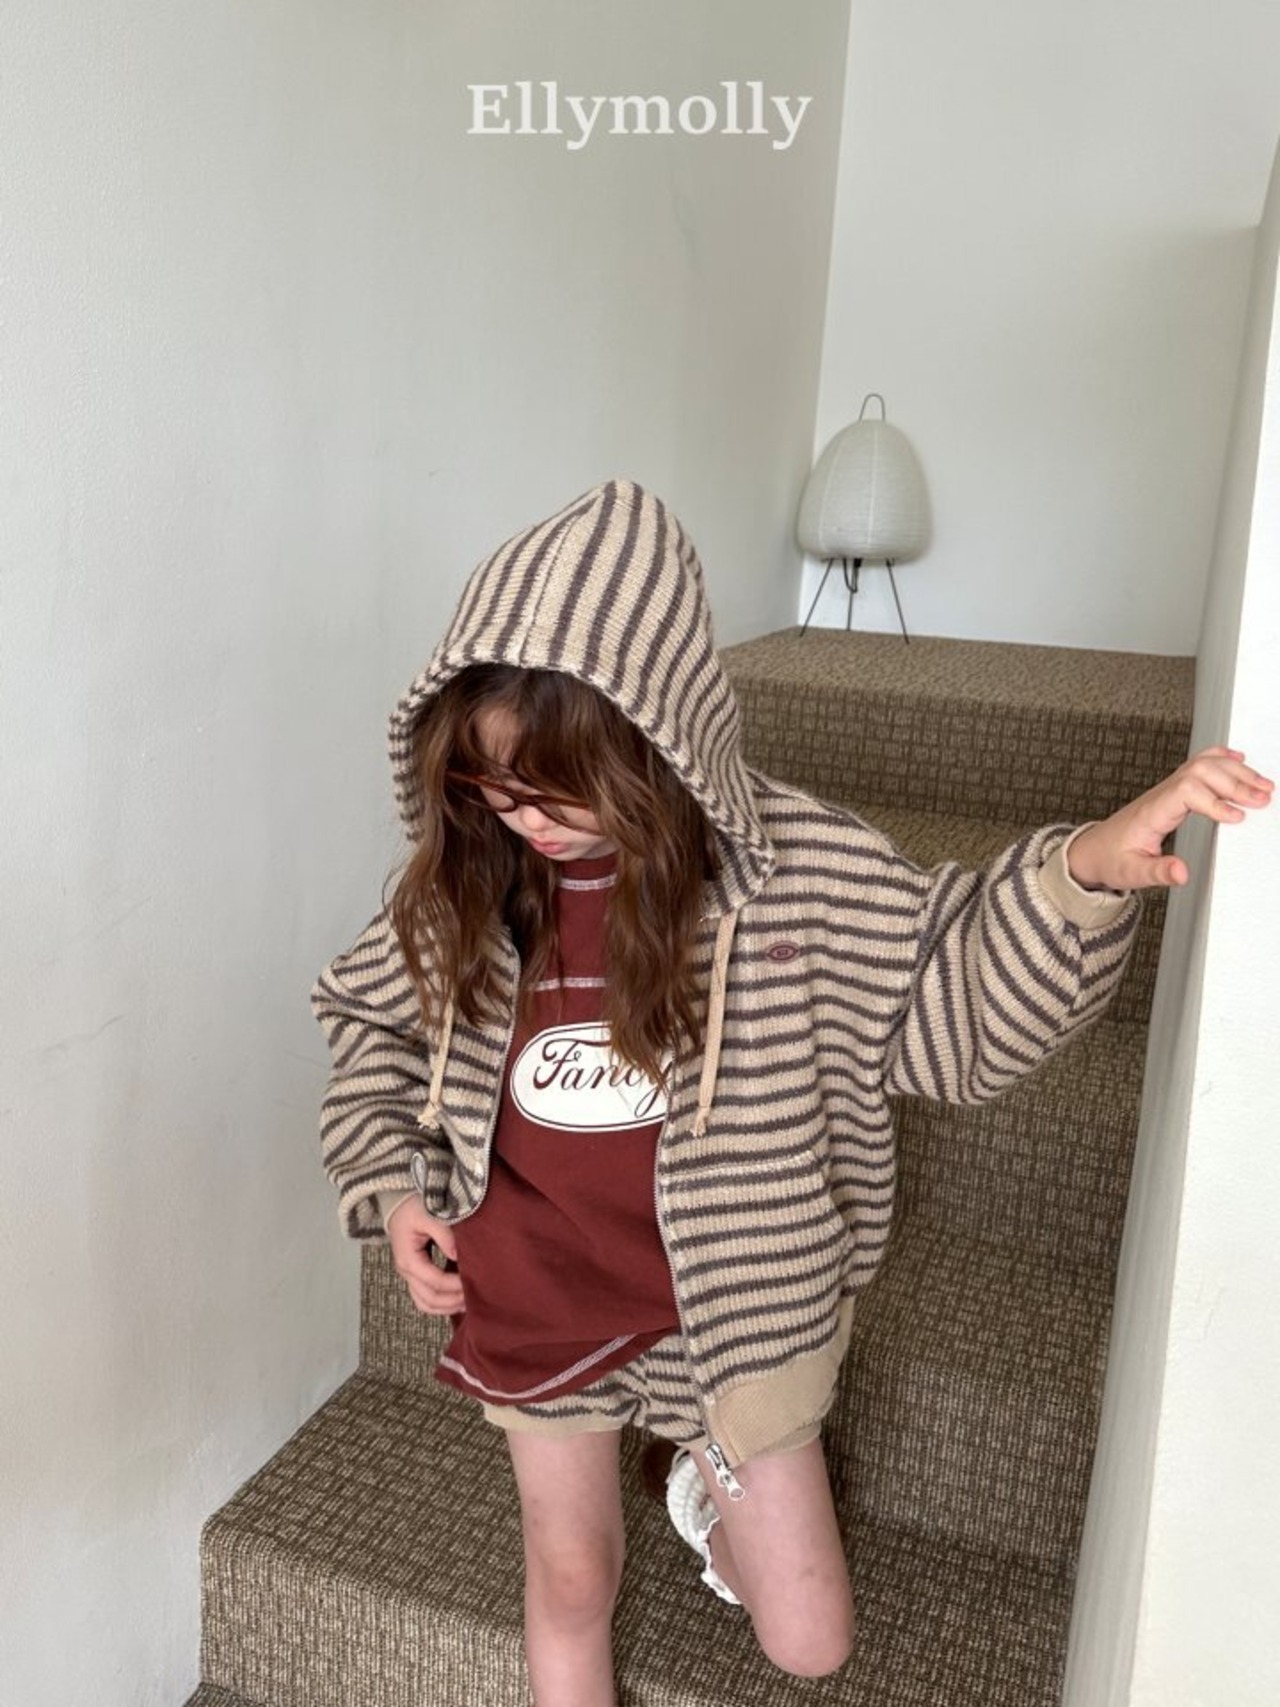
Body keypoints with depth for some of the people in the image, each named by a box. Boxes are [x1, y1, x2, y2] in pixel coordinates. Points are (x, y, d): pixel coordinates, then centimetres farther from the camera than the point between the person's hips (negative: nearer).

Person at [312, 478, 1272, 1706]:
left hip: (726, 1308, -1)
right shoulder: (461, 883, -11)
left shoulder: (792, 869, -19)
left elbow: (952, 1003, -14)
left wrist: (1084, 872, -30)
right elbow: (374, 1020, 7)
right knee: (569, 1582, 21)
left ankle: (711, 1480, 46)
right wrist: (389, 1179, -3)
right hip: (535, 1306, 2)